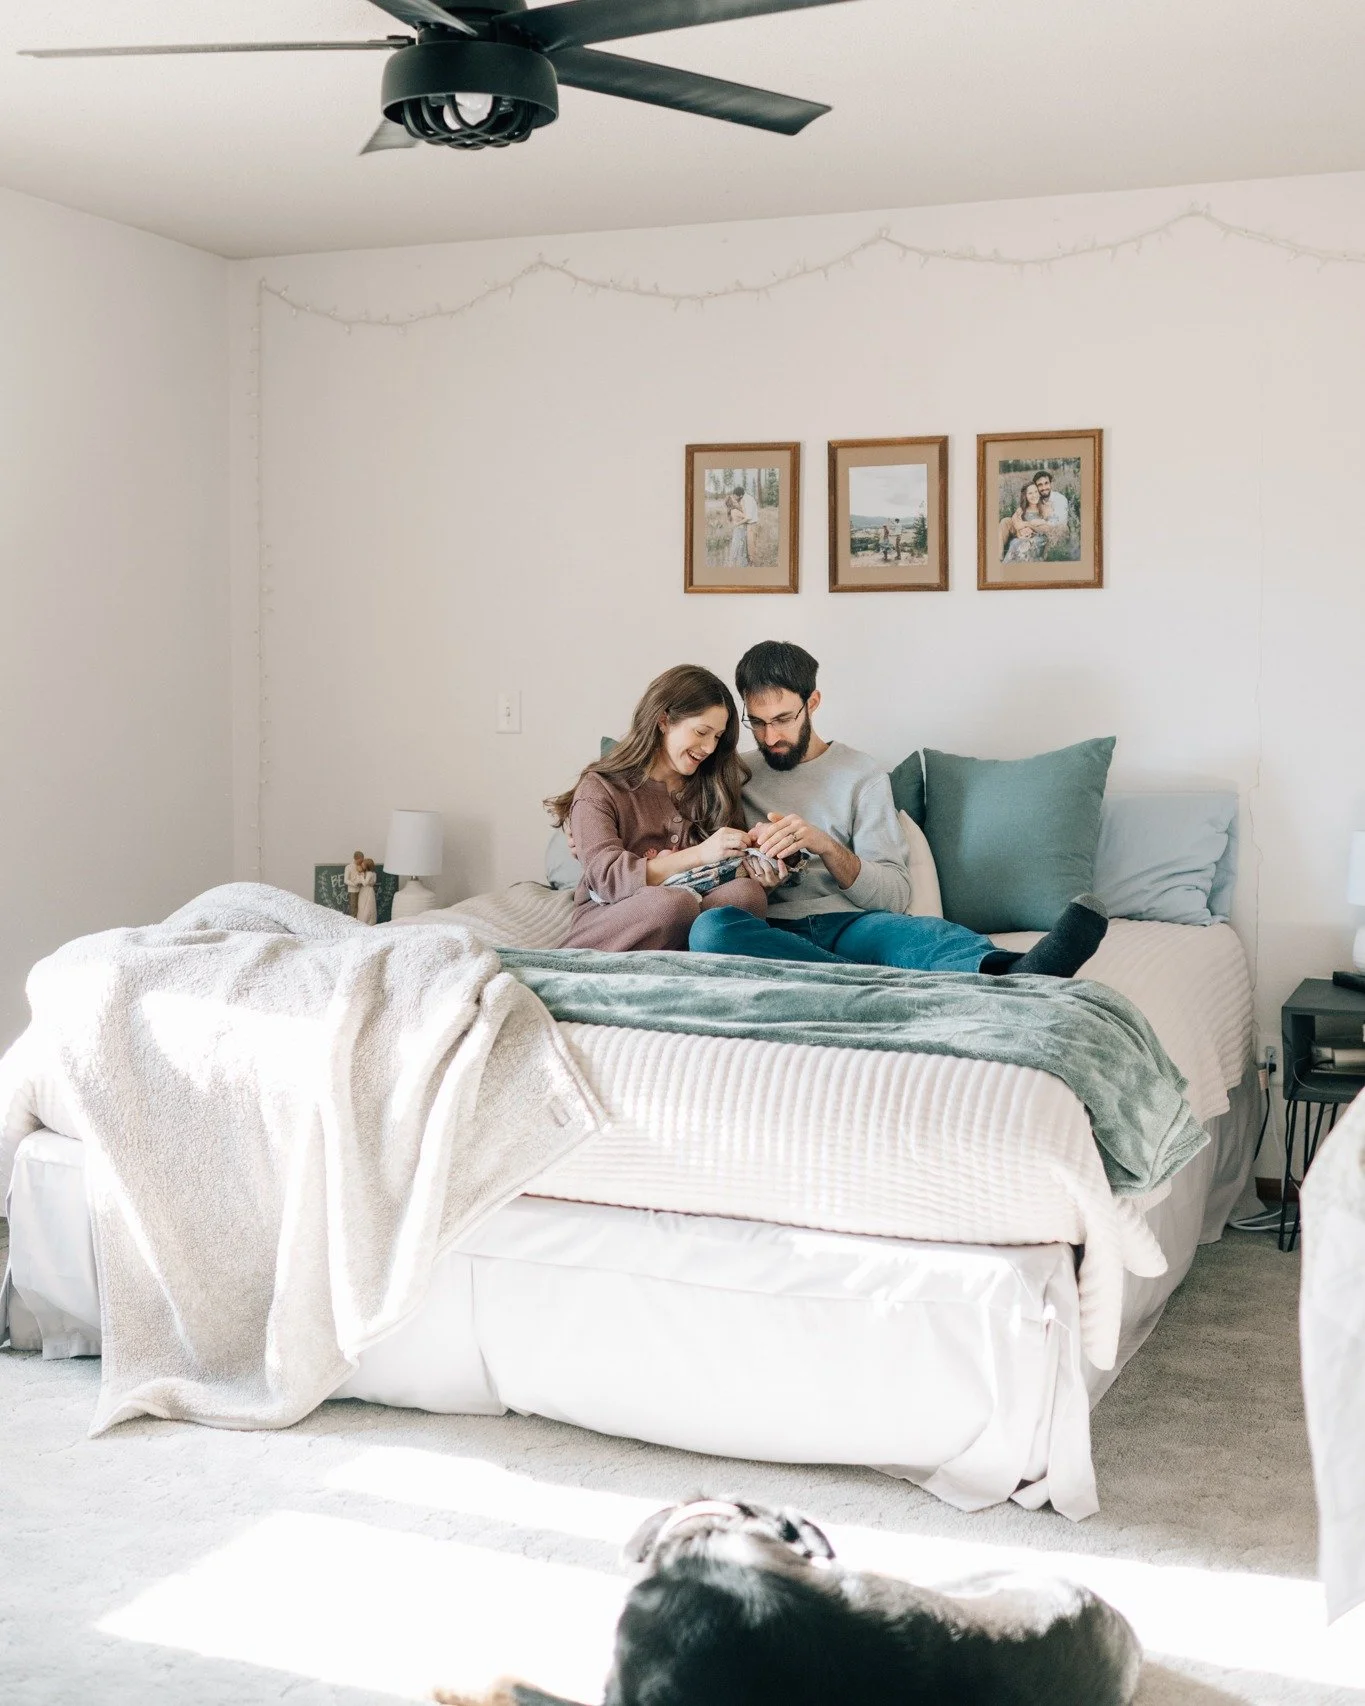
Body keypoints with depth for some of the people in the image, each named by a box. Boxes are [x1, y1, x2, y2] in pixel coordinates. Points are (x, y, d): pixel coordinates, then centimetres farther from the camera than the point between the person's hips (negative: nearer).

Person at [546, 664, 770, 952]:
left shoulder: (713, 788, 17)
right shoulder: (598, 790, 2)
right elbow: (606, 877, -13)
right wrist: (700, 854, -21)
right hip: (605, 921, -4)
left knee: (747, 892, -29)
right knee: (673, 903, -38)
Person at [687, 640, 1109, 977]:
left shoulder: (863, 775, 14)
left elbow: (894, 895, 4)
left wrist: (826, 846, -14)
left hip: (846, 922, 0)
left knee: (923, 934, -34)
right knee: (711, 927, -37)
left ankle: (1011, 975, -69)